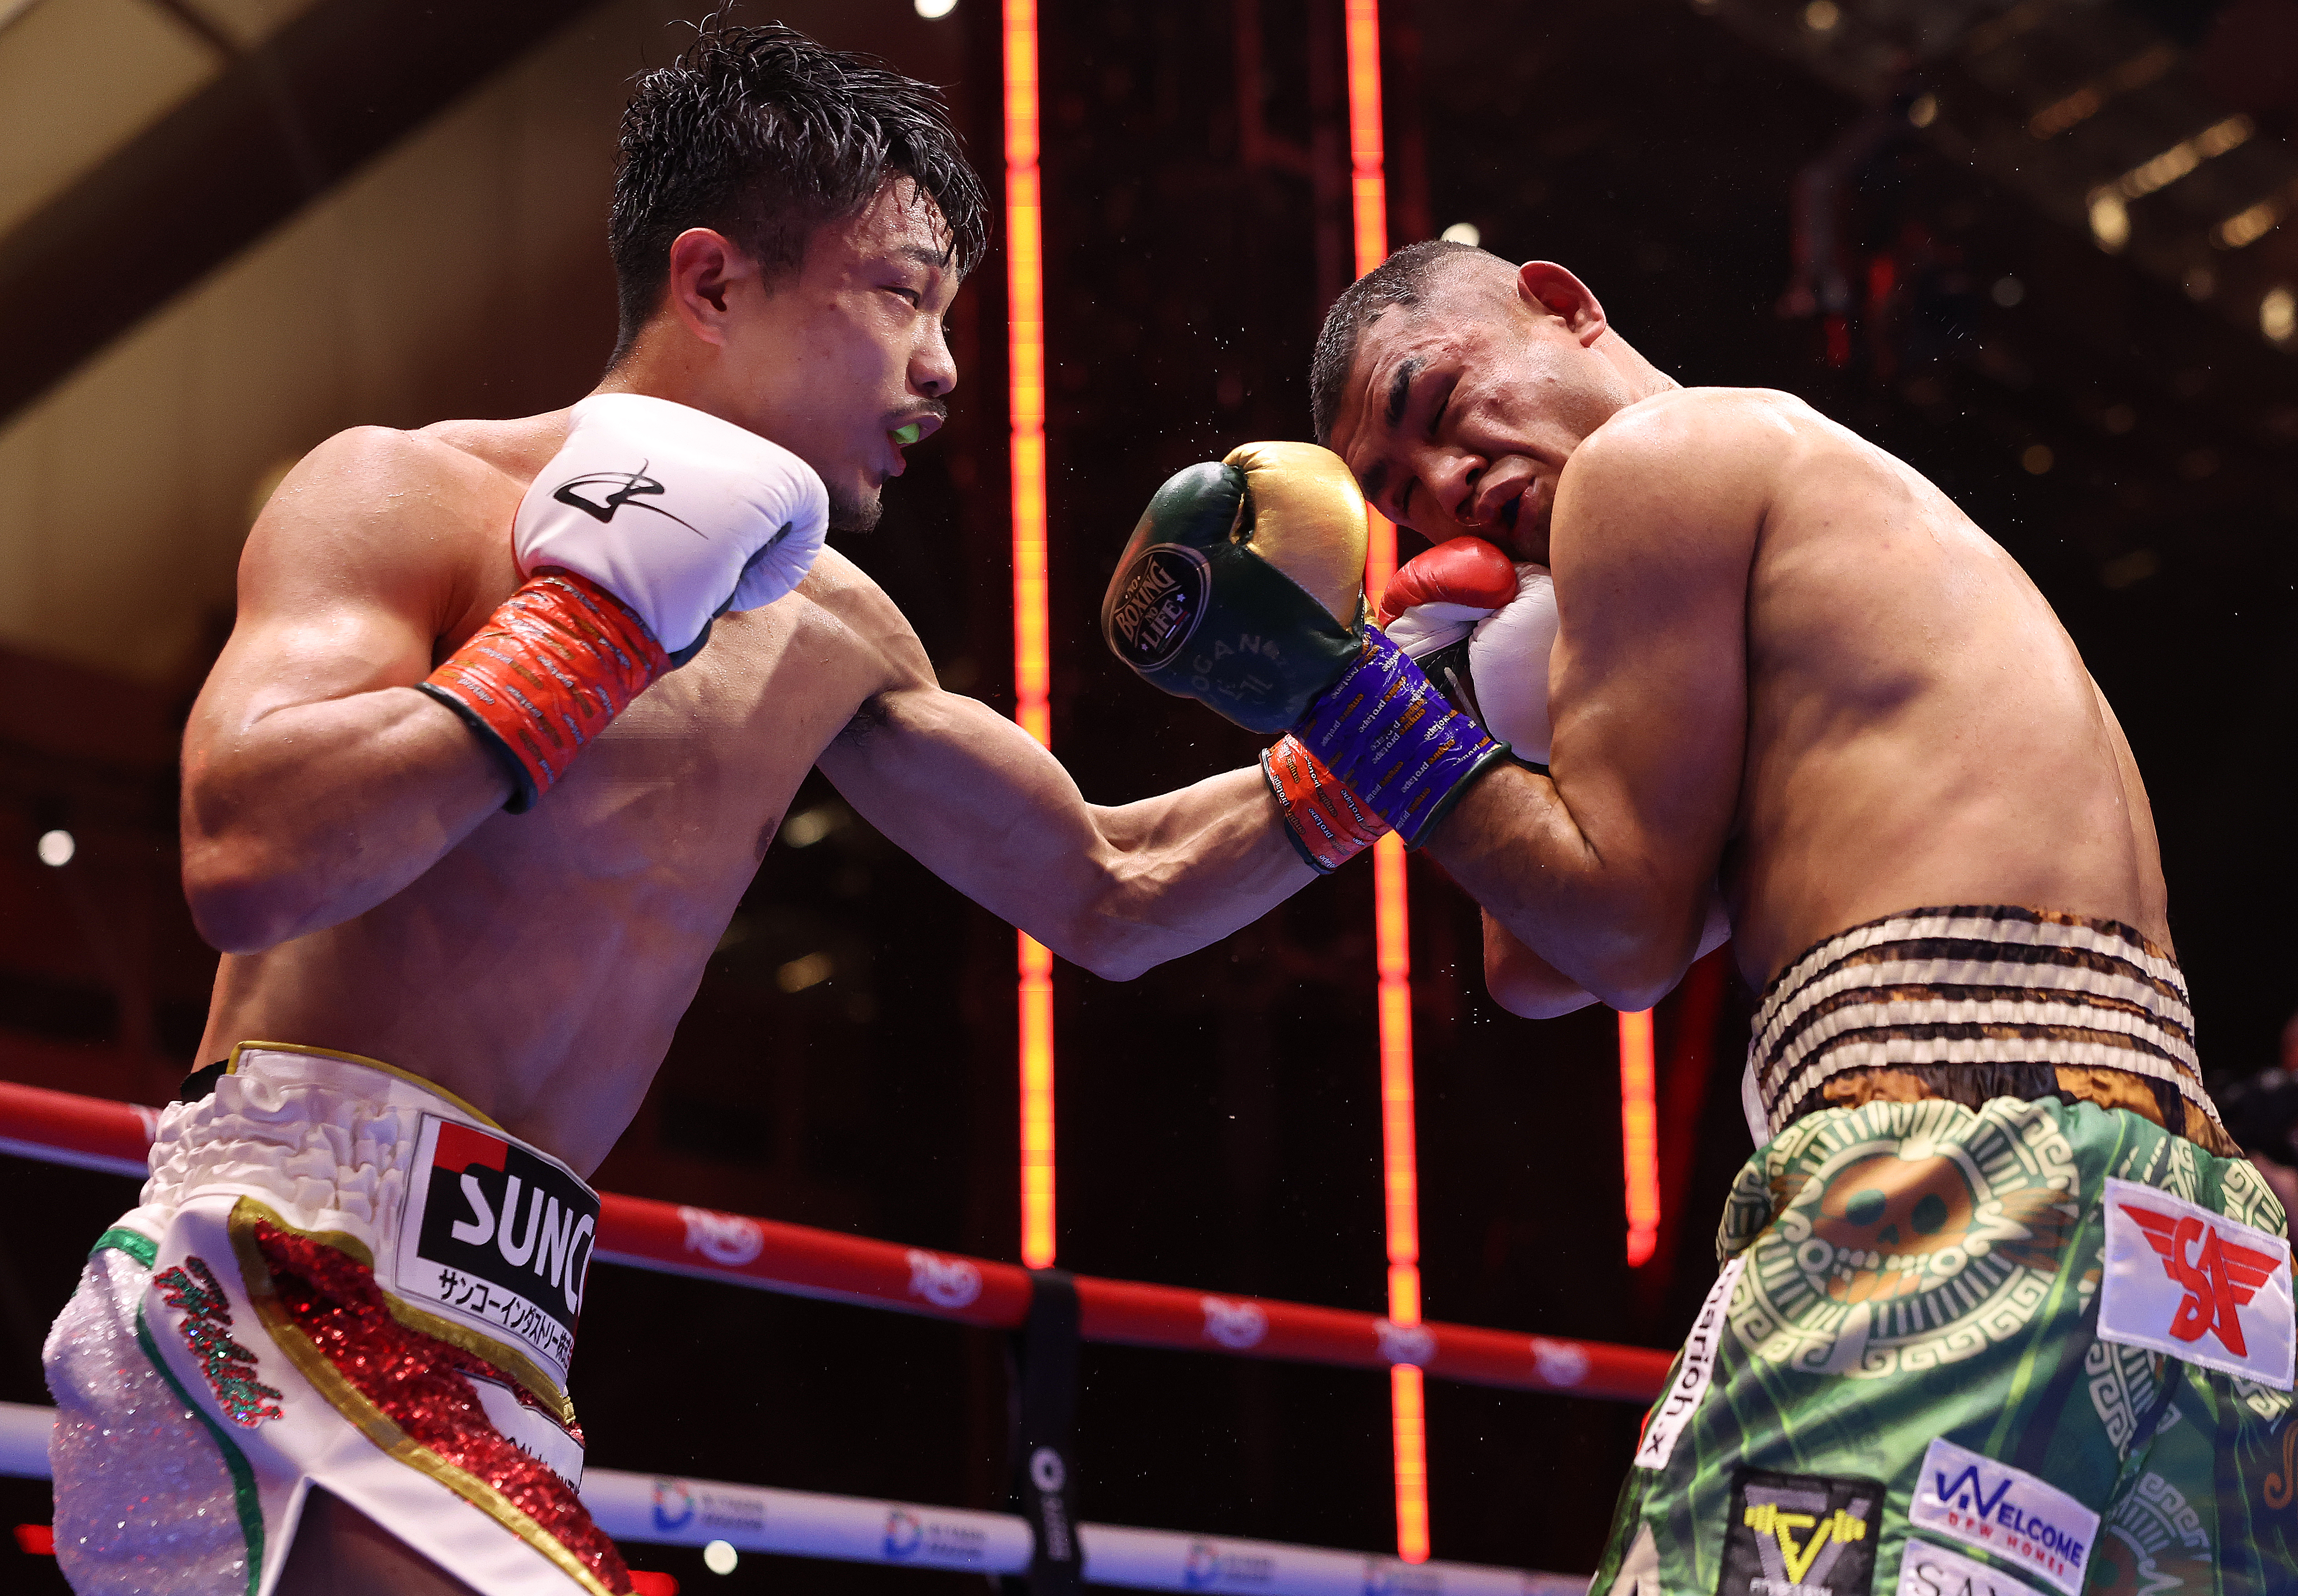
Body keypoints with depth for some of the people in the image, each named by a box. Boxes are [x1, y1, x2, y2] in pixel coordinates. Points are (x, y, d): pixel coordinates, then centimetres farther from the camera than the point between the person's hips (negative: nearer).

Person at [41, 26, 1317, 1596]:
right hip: (289, 1274, -8)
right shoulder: (409, 496, -5)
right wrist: (596, 622, -16)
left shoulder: (827, 635, 16)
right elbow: (246, 860, -23)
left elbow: (1114, 891, 27)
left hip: (489, 1340, 8)